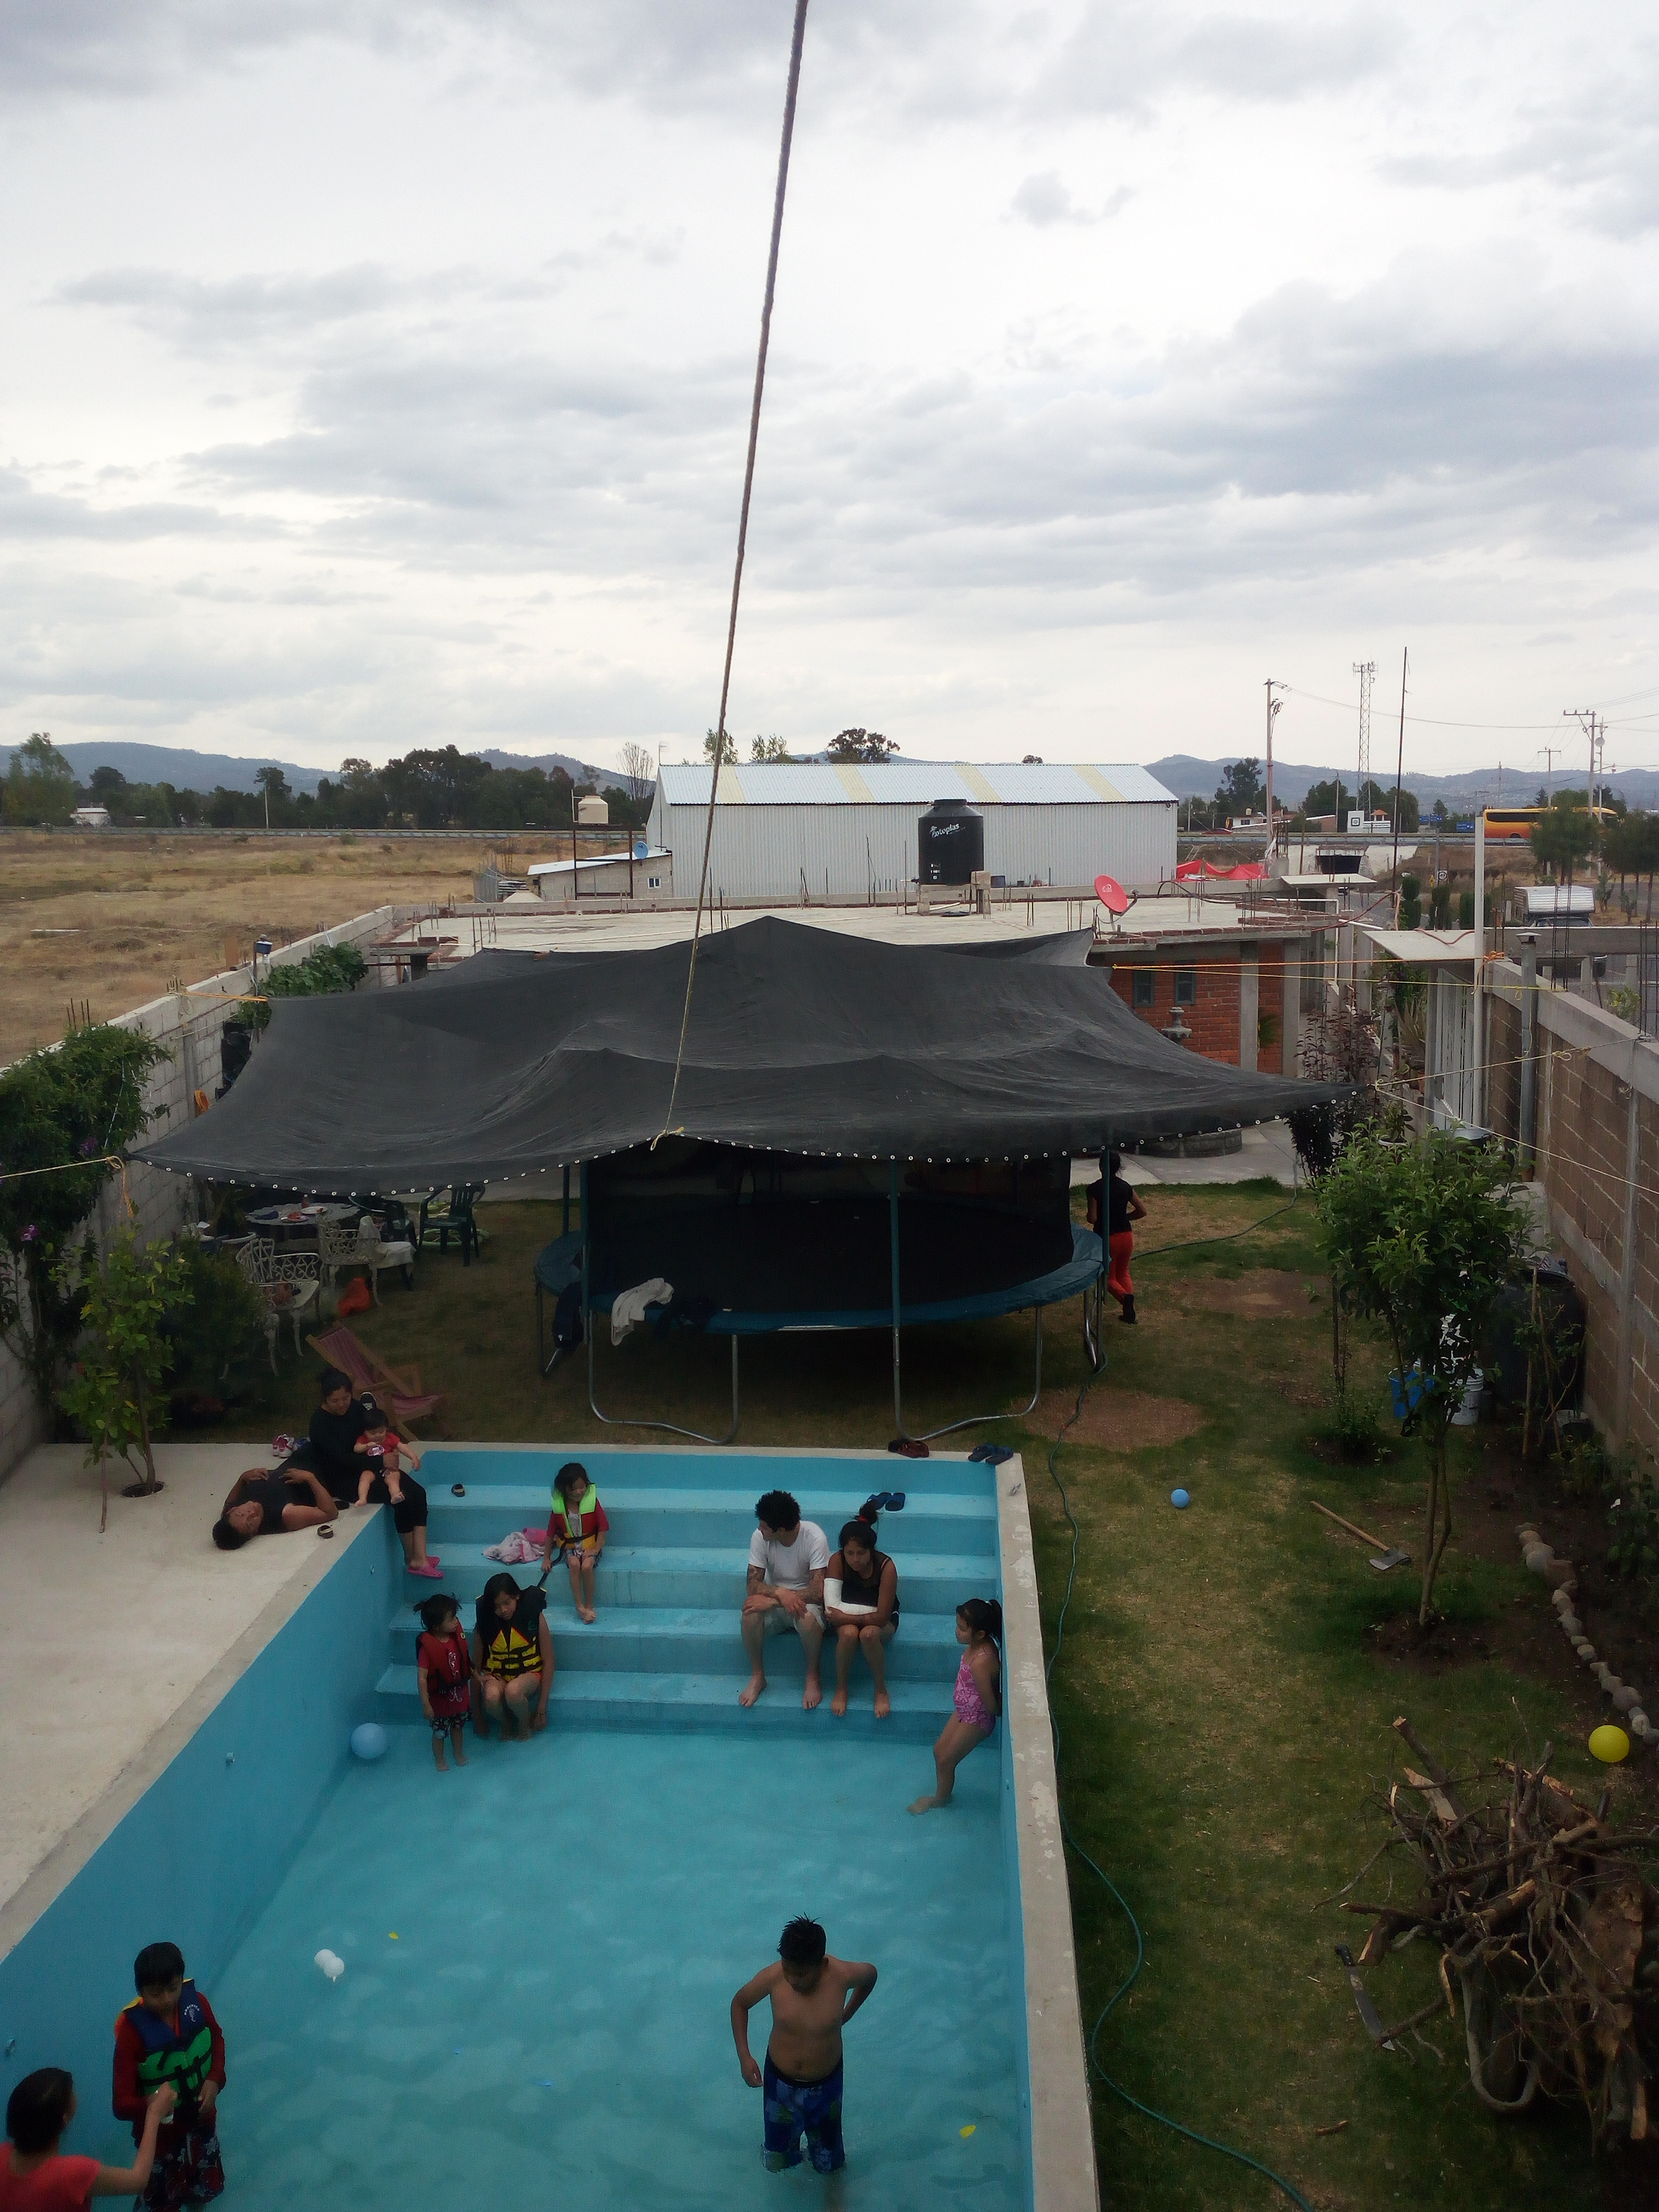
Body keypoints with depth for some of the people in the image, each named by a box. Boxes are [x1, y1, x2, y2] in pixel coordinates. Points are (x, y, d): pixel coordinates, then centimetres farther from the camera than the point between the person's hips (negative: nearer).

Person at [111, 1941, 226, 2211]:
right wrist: (150, 2105, -48)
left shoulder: (196, 2003, -17)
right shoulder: (132, 2031, -29)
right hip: (161, 2131, -4)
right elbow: (122, 2104, -28)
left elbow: (217, 2040, 4)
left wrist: (215, 2079, -12)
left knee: (206, 2187, 24)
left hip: (202, 2119, 4)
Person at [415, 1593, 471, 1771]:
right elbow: (422, 1678, -26)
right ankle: (439, 1760, 42)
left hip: (459, 1694, 5)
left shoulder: (457, 1636, -13)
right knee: (439, 1732, 18)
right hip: (440, 1699, -5)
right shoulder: (427, 1647, -30)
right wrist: (426, 1705, -24)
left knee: (458, 1726, 26)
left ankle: (459, 1754, 50)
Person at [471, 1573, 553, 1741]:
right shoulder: (485, 1625, -10)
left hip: (529, 1672, -1)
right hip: (496, 1675, 1)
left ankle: (525, 1724, -4)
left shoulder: (534, 1617, -14)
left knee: (513, 1691, -38)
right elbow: (476, 1667, -1)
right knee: (491, 1697, -36)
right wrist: (478, 1716, 1)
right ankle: (506, 1723, -1)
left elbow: (548, 1661, -9)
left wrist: (542, 1708, -11)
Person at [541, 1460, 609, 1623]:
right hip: (569, 1546, 1)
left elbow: (602, 1527, -4)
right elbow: (551, 1532, 2)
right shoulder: (559, 1506, -6)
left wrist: (596, 1549, -12)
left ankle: (589, 1606, -15)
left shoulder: (592, 1502, -10)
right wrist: (547, 1558, 4)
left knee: (587, 1566, -31)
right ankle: (580, 1606, -25)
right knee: (574, 1564, -31)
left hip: (590, 1545, -1)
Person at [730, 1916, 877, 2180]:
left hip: (825, 2084, 0)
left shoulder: (842, 1975, -28)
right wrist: (744, 2056, -13)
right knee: (777, 2161, 18)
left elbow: (871, 1975, -4)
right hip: (780, 2081, 0)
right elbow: (740, 2003, -6)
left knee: (828, 2162, 19)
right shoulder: (773, 1977, -26)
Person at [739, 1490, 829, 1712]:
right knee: (750, 1613, -30)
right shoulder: (760, 1537, -15)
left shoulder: (815, 1538, -25)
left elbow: (818, 1591, -28)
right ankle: (758, 1677, -9)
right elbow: (753, 1584, -14)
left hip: (806, 1600, -3)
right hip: (774, 1600, 3)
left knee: (808, 1618, -37)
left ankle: (813, 1678, -11)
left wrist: (771, 1601, -29)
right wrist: (780, 1593, -35)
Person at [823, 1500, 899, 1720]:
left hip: (880, 1621, -1)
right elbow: (831, 1606, -27)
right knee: (849, 1633, -34)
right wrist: (871, 1611, -27)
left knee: (869, 1634, -35)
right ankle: (841, 1689, -11)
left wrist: (845, 1616, -26)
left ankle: (881, 1689, -11)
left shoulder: (886, 1567, -25)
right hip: (846, 1619, 1)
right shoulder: (837, 1561, -19)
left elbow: (882, 1617, -27)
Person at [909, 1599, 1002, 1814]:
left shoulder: (981, 1662, -37)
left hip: (976, 1719, -8)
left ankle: (941, 1799, 38)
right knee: (939, 1751, 22)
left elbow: (991, 1705, -27)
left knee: (945, 1761, 13)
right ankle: (942, 1794, 43)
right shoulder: (983, 1644, -11)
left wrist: (998, 1708, -8)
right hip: (964, 1711, 8)